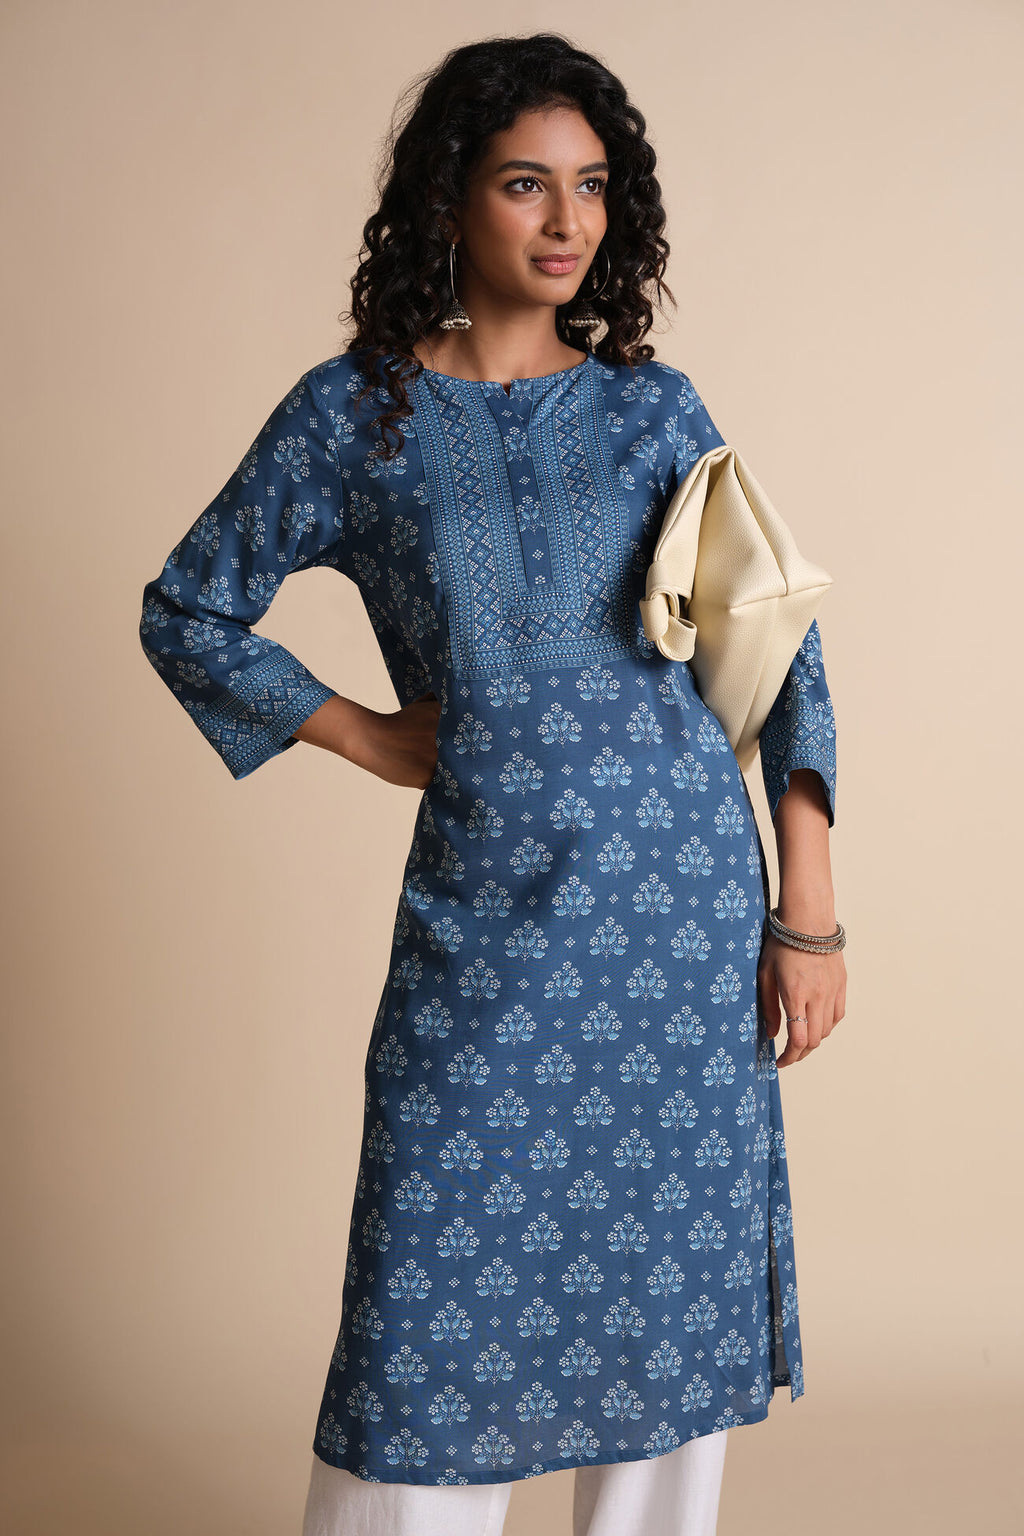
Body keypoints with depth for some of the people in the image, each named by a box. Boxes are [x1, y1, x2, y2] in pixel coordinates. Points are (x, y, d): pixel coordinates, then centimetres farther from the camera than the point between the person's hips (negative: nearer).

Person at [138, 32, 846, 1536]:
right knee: (441, 1301, 2)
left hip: (688, 891, 2)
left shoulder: (655, 407, 6)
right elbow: (187, 611, 9)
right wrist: (371, 737, 0)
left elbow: (779, 649, 6)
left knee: (676, 1284, 8)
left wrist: (808, 909, -1)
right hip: (485, 916, -1)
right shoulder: (355, 413, 2)